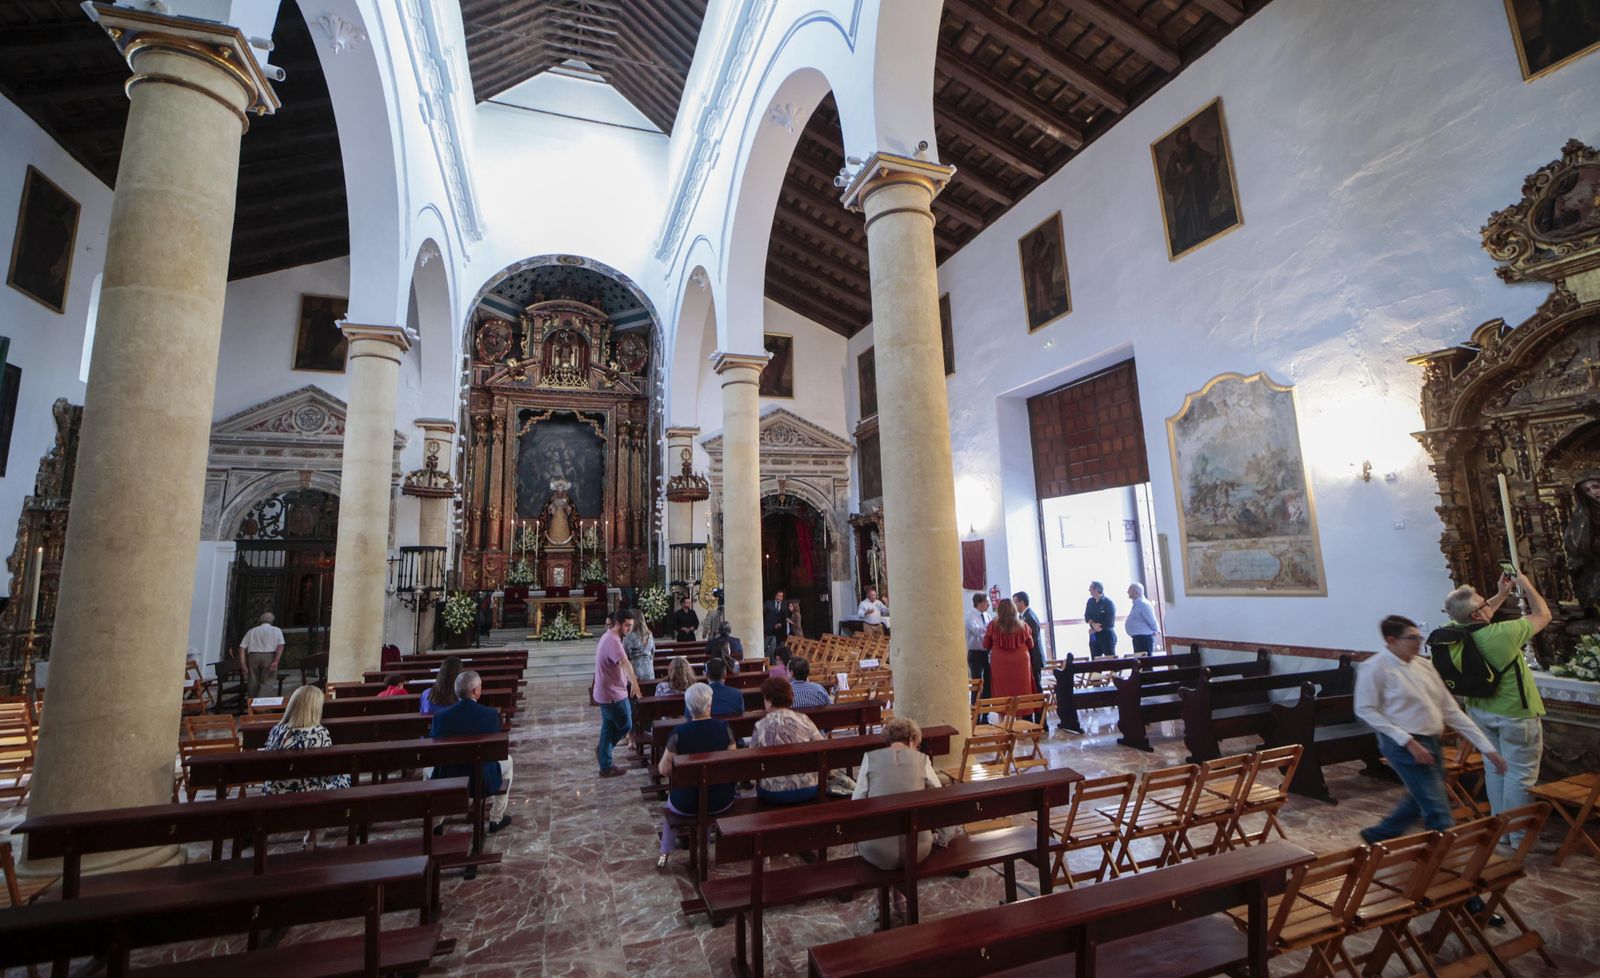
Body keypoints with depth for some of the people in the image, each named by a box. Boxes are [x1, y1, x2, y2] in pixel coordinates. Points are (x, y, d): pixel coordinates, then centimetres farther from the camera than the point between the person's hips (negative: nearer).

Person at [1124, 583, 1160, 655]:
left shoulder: (1143, 604, -17)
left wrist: (1155, 631, -4)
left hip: (1144, 637, -10)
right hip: (1137, 638, 10)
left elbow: (1151, 620, -16)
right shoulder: (1136, 604, 15)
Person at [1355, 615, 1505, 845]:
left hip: (1432, 743, 8)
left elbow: (1450, 710, 10)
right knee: (1438, 811, -5)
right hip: (1404, 746, -8)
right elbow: (1366, 711, -15)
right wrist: (1409, 741, -19)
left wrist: (1486, 747, 7)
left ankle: (1377, 837, 37)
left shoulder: (1424, 665, 6)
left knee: (1419, 801, 20)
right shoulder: (1374, 668, -15)